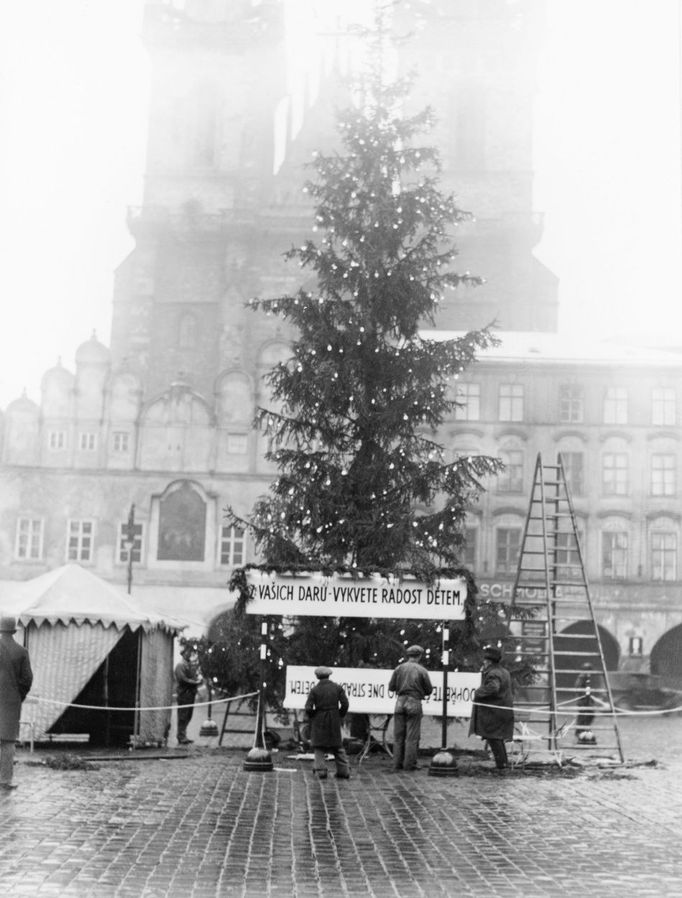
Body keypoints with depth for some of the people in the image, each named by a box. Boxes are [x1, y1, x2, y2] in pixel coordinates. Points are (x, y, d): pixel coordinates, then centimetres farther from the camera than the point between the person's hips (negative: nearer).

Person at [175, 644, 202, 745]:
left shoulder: (191, 665, 19)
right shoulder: (180, 666, -8)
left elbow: (196, 675, 25)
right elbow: (182, 679, -17)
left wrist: (199, 679, 2)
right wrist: (195, 682, -14)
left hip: (191, 694, 9)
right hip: (184, 694, -9)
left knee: (188, 716, 11)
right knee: (183, 717, -6)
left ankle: (183, 737, 17)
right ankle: (181, 738, -3)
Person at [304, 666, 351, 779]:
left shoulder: (315, 690, -9)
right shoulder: (337, 688, -1)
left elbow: (308, 708, -12)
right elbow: (345, 704, -4)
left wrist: (312, 718, 6)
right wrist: (340, 716, 10)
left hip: (319, 720, -3)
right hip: (334, 721, 3)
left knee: (319, 746, 8)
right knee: (338, 746, 13)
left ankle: (321, 770, 0)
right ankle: (344, 771, 12)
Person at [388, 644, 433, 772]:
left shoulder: (399, 669, 3)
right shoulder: (422, 671, -4)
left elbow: (391, 687, 4)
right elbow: (429, 690, 0)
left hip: (400, 702, 3)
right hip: (414, 704, -3)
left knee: (398, 735, 9)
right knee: (412, 736, 2)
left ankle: (397, 763, 10)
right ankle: (409, 764, 1)